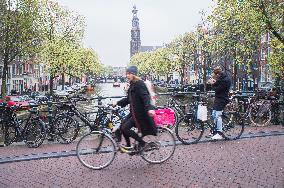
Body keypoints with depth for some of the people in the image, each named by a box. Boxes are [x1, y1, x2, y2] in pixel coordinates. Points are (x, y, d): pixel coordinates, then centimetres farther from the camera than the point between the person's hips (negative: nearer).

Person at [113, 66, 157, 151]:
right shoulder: (132, 85, 13)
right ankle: (128, 145, 22)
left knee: (125, 128, -10)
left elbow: (145, 97, -28)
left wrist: (149, 108, -43)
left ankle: (142, 142, 4)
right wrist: (117, 103, 17)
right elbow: (129, 99, 20)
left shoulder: (140, 84, -15)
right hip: (134, 112, 9)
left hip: (140, 113, -9)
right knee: (122, 125, 7)